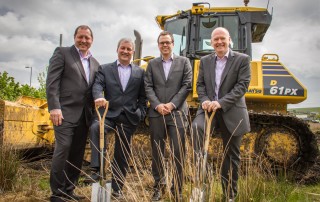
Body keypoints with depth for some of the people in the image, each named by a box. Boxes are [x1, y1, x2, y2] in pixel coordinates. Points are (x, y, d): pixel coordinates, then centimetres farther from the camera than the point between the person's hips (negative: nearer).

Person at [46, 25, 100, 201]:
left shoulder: (95, 63, 18)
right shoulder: (62, 53, 2)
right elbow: (52, 82, -7)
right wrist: (54, 107, -17)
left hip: (85, 114, 6)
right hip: (65, 111, -6)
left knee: (77, 153, 8)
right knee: (63, 150, -10)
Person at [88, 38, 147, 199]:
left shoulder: (139, 72, 12)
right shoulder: (105, 69, 8)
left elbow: (143, 97, 12)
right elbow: (98, 85, -10)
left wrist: (140, 114, -2)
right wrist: (99, 97, -31)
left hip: (128, 118, 1)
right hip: (108, 113, -1)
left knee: (122, 154, 7)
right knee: (95, 127, -35)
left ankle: (117, 188, 23)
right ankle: (97, 168, -29)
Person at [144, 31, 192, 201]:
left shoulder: (184, 62, 8)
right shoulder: (152, 64, 13)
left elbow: (187, 85, -1)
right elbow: (148, 87, 5)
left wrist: (172, 104, -10)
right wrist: (157, 105, -11)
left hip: (177, 112, -2)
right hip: (156, 113, 2)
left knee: (178, 152, -2)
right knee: (157, 152, 7)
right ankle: (158, 186, 22)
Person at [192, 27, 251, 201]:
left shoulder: (242, 59, -1)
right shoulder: (205, 61, 12)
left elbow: (242, 85, -10)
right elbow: (200, 84, 10)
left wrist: (221, 102, -21)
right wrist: (204, 100, -12)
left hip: (232, 112, -2)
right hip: (208, 108, 2)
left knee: (231, 155, 7)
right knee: (197, 127, -32)